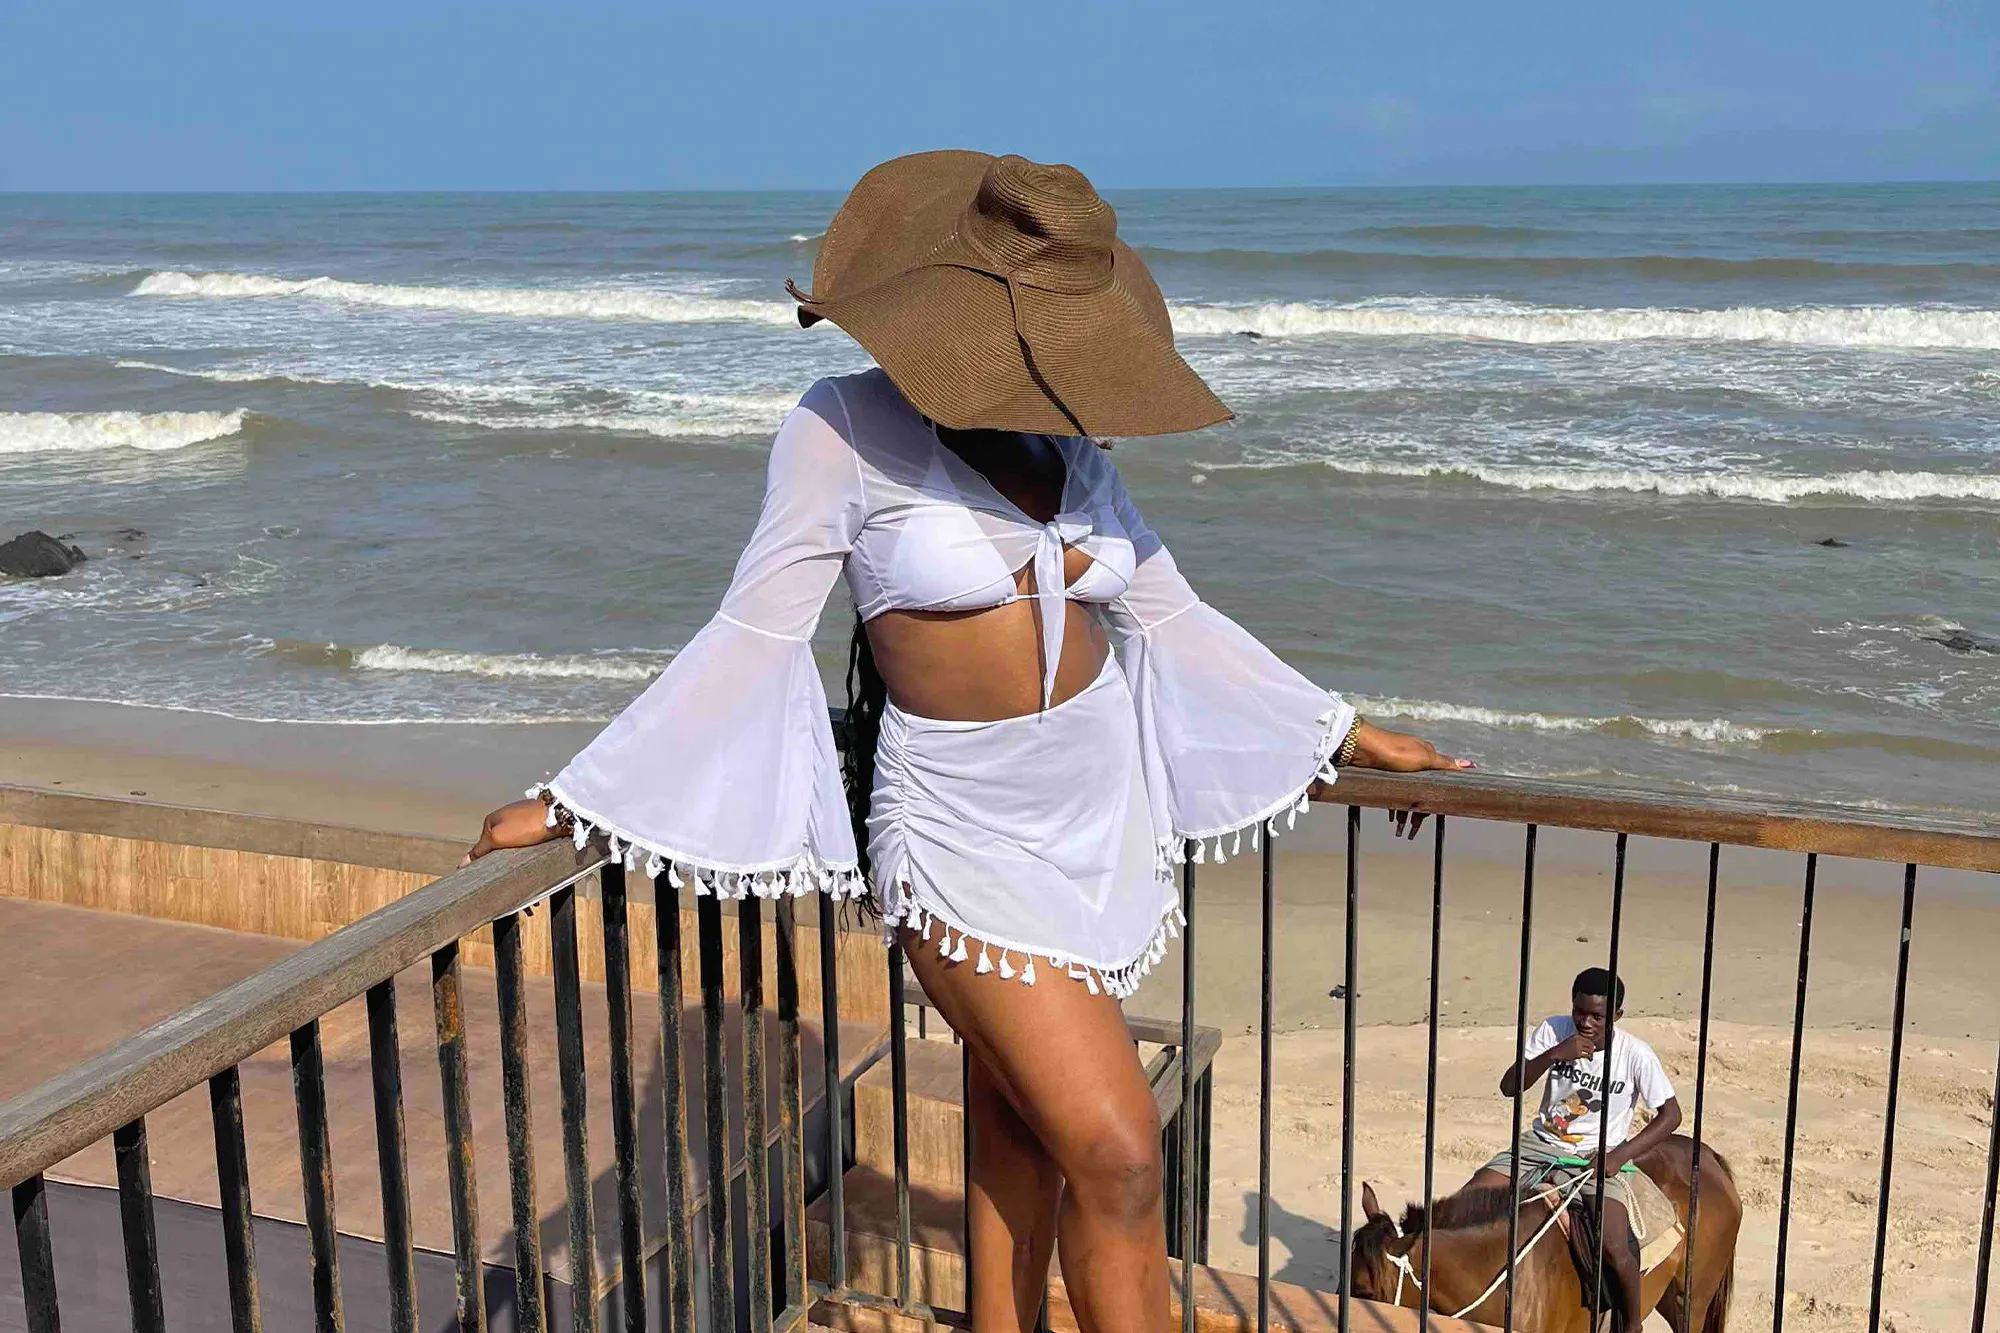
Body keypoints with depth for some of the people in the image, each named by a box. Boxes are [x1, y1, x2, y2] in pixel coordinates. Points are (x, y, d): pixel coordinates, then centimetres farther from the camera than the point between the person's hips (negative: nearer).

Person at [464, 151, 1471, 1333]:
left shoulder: (1069, 439, 4)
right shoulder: (848, 428, -12)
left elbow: (1172, 619, 12)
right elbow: (753, 637, -10)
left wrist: (1349, 734, 16)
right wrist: (575, 802, -11)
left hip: (1101, 811, 5)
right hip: (969, 838, -5)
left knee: (1021, 1123, 15)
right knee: (1118, 1157, -7)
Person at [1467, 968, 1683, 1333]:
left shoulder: (1635, 1055, -11)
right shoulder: (1553, 1031, -5)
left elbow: (1670, 1115, -5)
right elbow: (1509, 1087, -8)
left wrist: (1621, 1155, -15)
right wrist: (1553, 1055, -23)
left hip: (1599, 1158, -3)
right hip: (1542, 1145, 3)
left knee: (1614, 1247, -25)